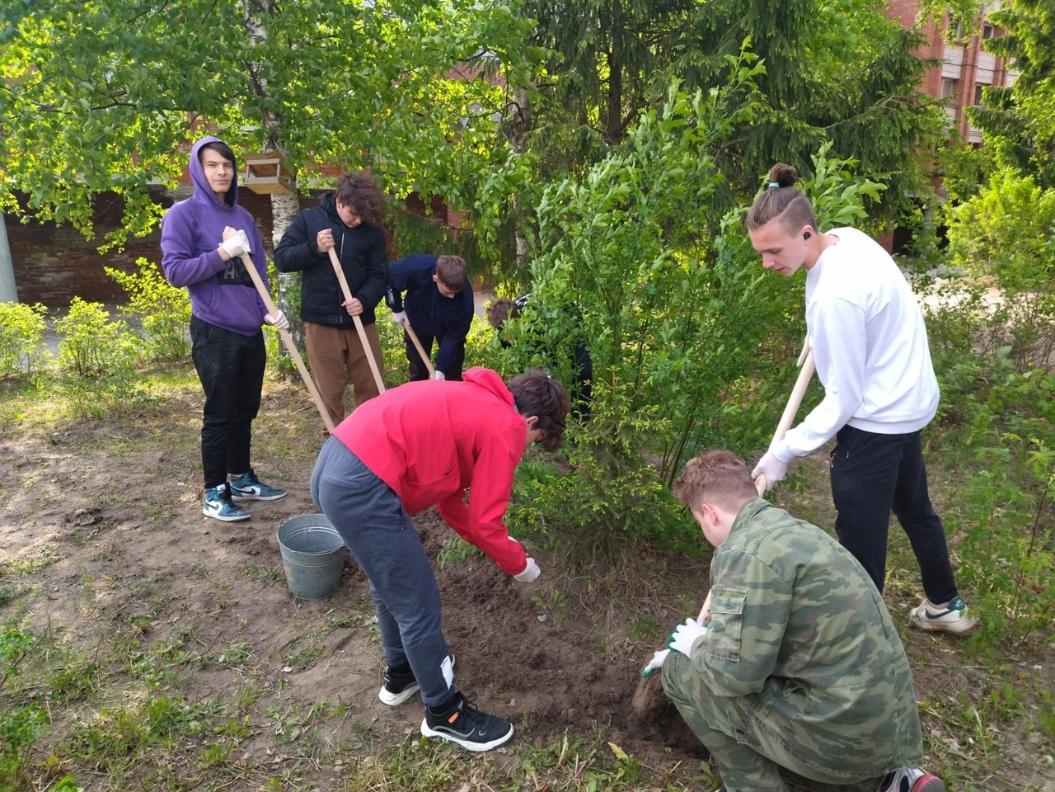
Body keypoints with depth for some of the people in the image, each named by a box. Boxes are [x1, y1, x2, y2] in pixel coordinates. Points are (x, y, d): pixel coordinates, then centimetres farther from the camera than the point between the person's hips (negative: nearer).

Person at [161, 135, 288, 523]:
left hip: (250, 330, 6)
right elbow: (174, 271, -12)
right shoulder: (183, 214, -6)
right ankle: (215, 494, 12)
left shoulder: (243, 216, 11)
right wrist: (222, 253, -21)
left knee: (245, 410, 15)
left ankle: (242, 479, 30)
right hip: (215, 332, -6)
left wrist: (269, 309, 0)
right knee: (220, 414, 0)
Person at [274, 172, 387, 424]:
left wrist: (364, 300, -18)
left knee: (371, 388, 9)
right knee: (329, 392, 6)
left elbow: (378, 276, 2)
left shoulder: (372, 232, 2)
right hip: (321, 323, -1)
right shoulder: (308, 219, 0)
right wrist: (314, 248, -18)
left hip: (361, 322, 2)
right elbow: (281, 259, -2)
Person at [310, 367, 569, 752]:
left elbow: (450, 496, 27)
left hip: (335, 465, 10)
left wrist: (498, 545, 30)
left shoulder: (475, 405, 22)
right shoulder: (507, 428, -5)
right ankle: (445, 713, 25)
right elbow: (484, 522, -3)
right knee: (419, 605, 6)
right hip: (362, 486, -10)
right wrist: (518, 564, 15)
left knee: (393, 584, 28)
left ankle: (401, 673, 48)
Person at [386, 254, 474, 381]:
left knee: (453, 372, -1)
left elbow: (455, 333, -28)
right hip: (417, 320, 1)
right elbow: (389, 275, -17)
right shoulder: (415, 269, -40)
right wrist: (397, 309, -14)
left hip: (449, 325, 0)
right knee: (418, 370, 9)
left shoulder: (465, 292, -37)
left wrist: (441, 368, -30)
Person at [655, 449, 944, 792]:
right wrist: (709, 640, 38)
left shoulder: (746, 552, -19)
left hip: (840, 733, -9)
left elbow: (734, 673, -22)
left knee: (681, 669, 1)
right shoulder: (789, 529, 11)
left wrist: (697, 645, -2)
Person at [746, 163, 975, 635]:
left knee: (860, 538, 4)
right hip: (907, 401, 10)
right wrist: (821, 341, 16)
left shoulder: (835, 296, -32)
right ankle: (946, 606, 49)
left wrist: (784, 452, -17)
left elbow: (843, 399, -24)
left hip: (875, 421, -10)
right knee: (914, 507, 28)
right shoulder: (846, 236, -5)